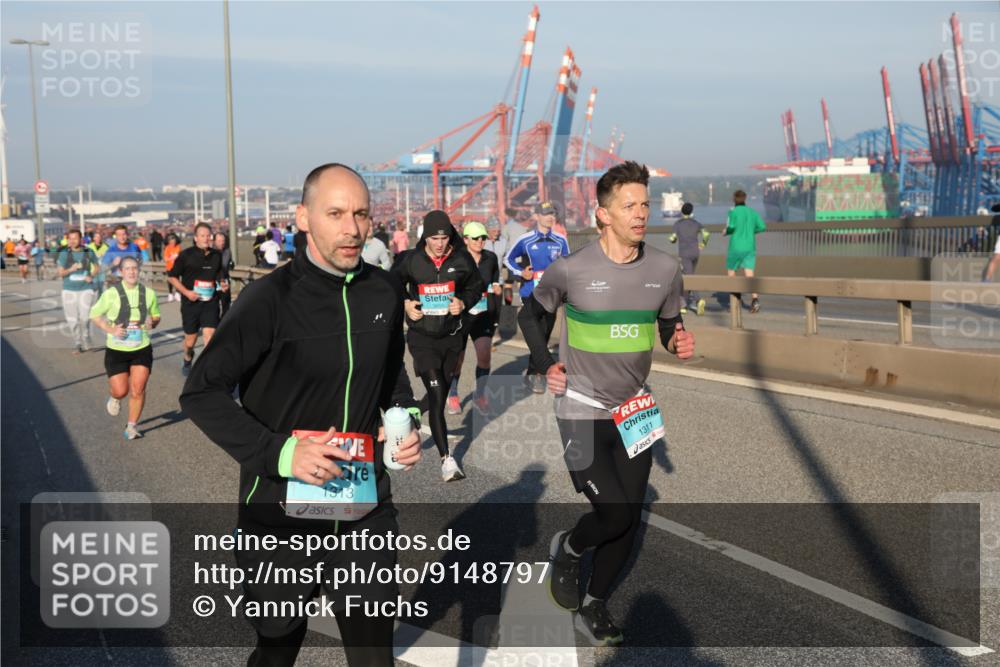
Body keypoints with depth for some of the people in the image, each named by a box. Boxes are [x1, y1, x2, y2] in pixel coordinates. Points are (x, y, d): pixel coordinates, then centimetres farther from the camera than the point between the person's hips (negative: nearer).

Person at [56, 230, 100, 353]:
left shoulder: (88, 252, 0)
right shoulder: (64, 254, -3)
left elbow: (96, 266, 14)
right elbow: (60, 273, -1)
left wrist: (91, 276, -5)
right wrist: (70, 270, -21)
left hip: (86, 288, 0)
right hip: (69, 290, 0)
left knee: (85, 318, -6)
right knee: (72, 320, 3)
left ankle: (86, 343, 15)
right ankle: (78, 344, 16)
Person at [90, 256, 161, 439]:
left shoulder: (148, 293, 0)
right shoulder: (111, 293, -8)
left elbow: (156, 316, 14)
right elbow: (94, 314, 1)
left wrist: (152, 323, -10)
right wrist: (111, 329, -13)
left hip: (142, 349, 2)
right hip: (116, 350, -2)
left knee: (138, 390, -3)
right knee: (120, 391, -3)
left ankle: (132, 425, 17)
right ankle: (114, 398, 36)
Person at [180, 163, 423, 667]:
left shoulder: (384, 290, 1)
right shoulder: (271, 298, -15)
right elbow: (202, 393, -13)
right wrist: (281, 452, -22)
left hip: (366, 509, 4)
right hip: (282, 511, -3)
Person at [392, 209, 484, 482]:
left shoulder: (462, 259, -5)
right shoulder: (411, 260, -8)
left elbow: (476, 286, 10)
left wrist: (464, 303, -8)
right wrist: (405, 304, -6)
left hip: (452, 336, 3)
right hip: (422, 337, -3)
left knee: (442, 393, 17)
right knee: (437, 394, -13)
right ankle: (446, 459, -10)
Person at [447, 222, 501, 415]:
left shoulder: (491, 258, 4)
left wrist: (496, 288, 1)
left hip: (484, 315, 3)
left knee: (484, 354, -9)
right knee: (457, 357, 6)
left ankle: (480, 395, 10)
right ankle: (453, 395, 27)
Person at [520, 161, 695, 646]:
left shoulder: (666, 269, -2)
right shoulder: (571, 269, -12)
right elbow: (531, 313, 6)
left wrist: (679, 342, -9)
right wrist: (545, 365, -5)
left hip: (634, 412, 4)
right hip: (581, 409, -4)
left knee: (628, 519, 8)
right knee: (613, 514, -12)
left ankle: (594, 604, 29)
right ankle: (567, 551, 22)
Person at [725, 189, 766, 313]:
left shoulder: (733, 211, -6)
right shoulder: (752, 212, 7)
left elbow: (731, 226, -20)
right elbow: (762, 227, 3)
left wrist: (726, 232, 2)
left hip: (736, 247, -3)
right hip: (750, 247, 3)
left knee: (731, 273, 15)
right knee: (749, 275, -4)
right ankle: (755, 299, -23)